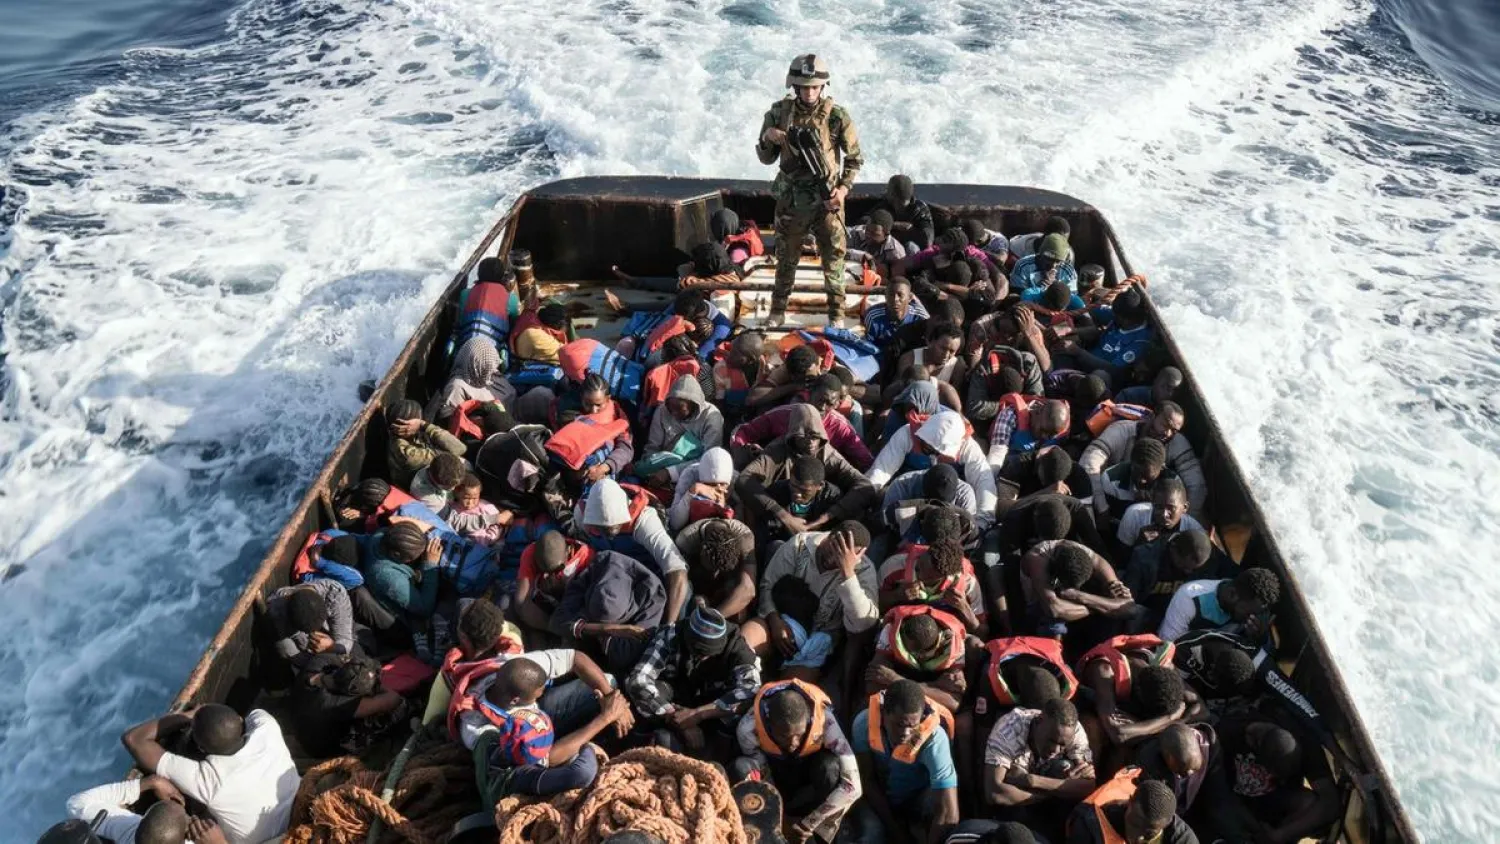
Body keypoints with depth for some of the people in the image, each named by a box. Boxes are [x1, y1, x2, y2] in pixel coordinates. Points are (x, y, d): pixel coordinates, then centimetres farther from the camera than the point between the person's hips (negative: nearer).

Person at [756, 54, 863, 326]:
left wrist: (844, 188, -12)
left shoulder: (837, 116, -8)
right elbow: (765, 158, 5)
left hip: (827, 200, -2)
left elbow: (855, 158, 1)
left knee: (833, 257, 5)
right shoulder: (779, 113, -3)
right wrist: (768, 137, -15)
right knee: (785, 257, 13)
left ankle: (836, 313, 18)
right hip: (790, 199, 2)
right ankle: (778, 309, 26)